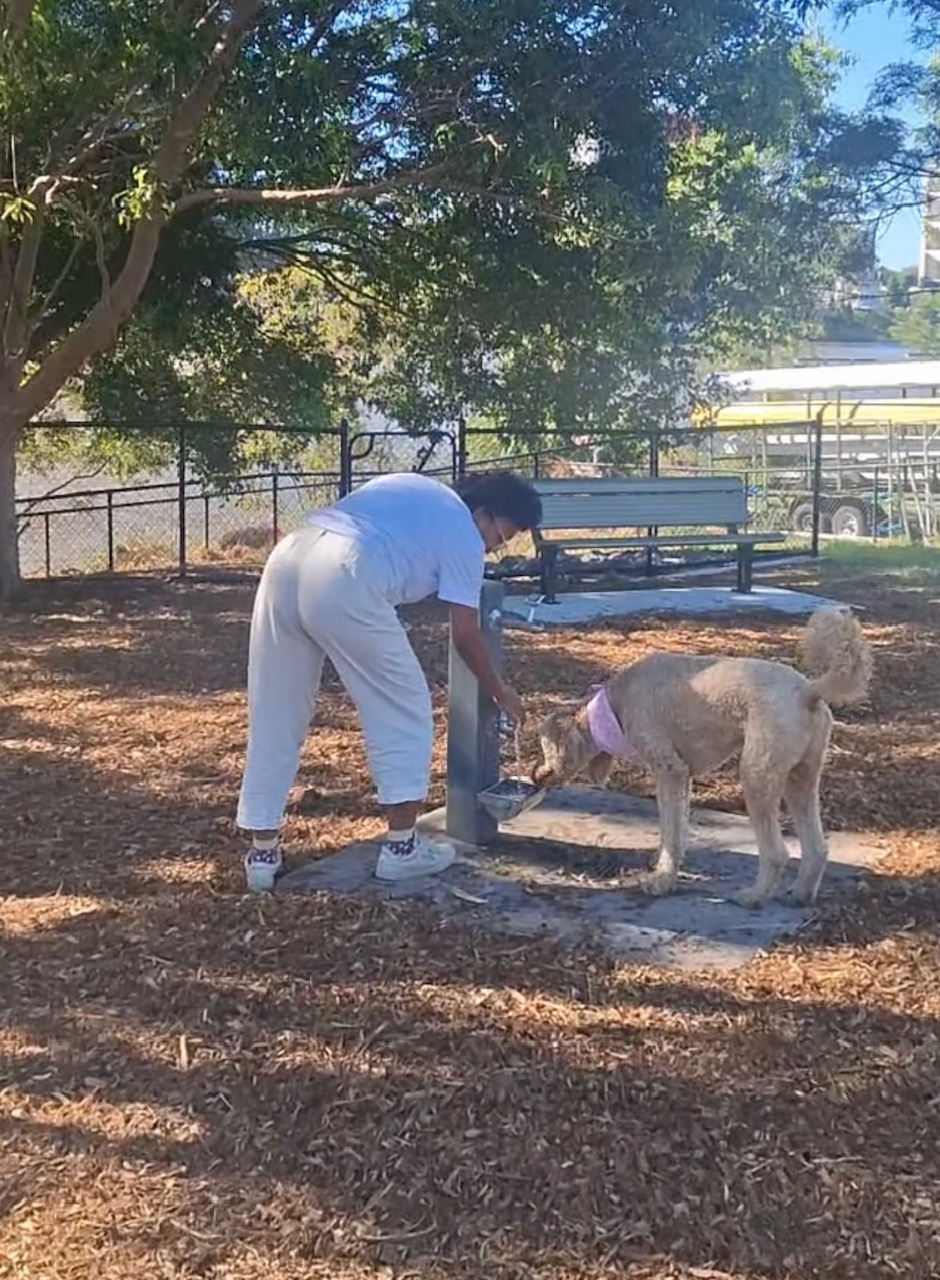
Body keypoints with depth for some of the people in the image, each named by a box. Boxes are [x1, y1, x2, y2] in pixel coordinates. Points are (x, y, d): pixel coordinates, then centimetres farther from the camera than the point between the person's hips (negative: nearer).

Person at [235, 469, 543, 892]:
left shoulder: (416, 490, 32)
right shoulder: (463, 533, 11)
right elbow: (465, 634, 12)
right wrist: (499, 692, 26)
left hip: (287, 560, 8)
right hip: (341, 580, -8)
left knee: (273, 718, 14)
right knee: (403, 710, 9)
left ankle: (263, 853, 19)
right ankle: (401, 846, 14)